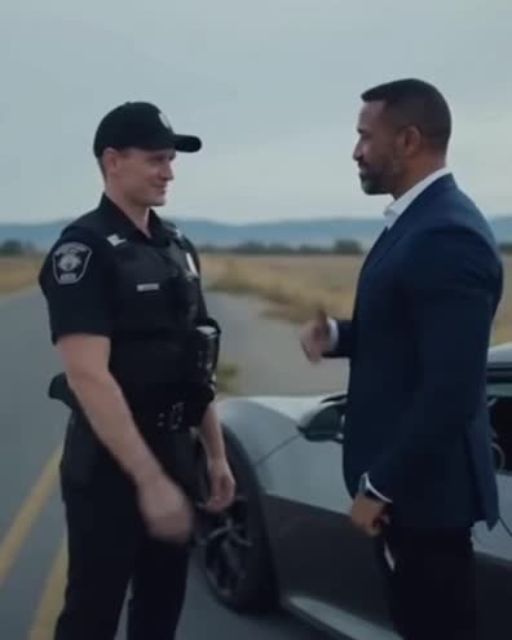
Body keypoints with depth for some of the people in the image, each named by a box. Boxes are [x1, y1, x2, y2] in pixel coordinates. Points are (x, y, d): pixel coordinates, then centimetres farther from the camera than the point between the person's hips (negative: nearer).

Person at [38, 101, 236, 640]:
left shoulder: (177, 247, 9)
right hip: (109, 462, -7)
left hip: (176, 451, 7)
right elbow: (88, 375, -24)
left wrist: (215, 453, 13)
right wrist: (148, 477, -27)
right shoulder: (84, 249, -15)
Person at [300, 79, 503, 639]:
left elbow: (452, 389, -26)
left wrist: (380, 486, -19)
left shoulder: (448, 235, -23)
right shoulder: (414, 220, 9)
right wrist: (338, 334, 0)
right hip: (405, 476, 10)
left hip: (422, 484, -10)